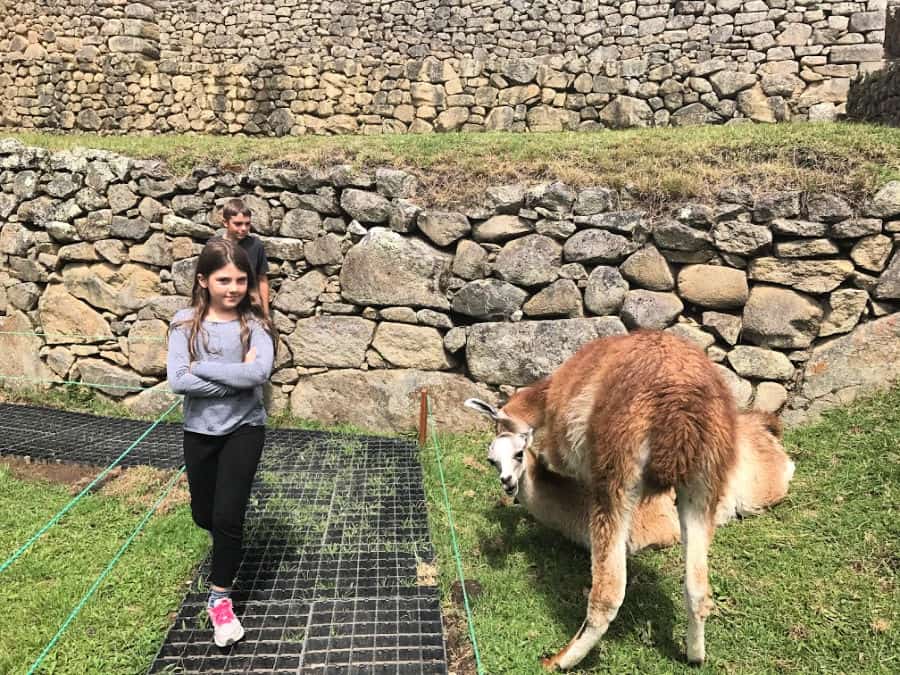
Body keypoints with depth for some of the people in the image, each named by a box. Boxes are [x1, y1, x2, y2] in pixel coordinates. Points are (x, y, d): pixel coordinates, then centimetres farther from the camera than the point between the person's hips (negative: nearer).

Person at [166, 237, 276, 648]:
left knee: (227, 516, -9)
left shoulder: (254, 324, -10)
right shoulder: (185, 323, -8)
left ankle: (220, 596, 12)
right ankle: (228, 545, 53)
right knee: (204, 516, 17)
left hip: (244, 429, -2)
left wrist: (202, 367, -21)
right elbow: (177, 381, -18)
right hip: (200, 431, 2)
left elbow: (259, 373, -27)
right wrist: (236, 377, -21)